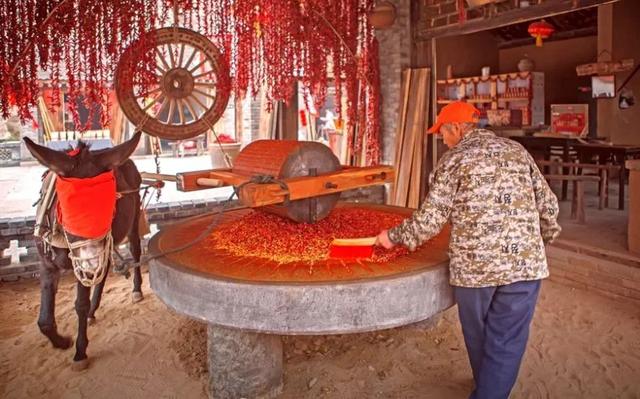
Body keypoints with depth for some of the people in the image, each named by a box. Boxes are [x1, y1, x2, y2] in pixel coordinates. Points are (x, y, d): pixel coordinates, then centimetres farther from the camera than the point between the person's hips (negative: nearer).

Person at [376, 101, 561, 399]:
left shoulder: (453, 160, -1)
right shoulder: (516, 150, 10)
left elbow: (431, 218, -6)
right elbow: (547, 204, 11)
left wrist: (394, 236, 8)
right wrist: (543, 240, 29)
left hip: (473, 264, -2)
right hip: (524, 261, 2)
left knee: (478, 337, 20)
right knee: (505, 343, 8)